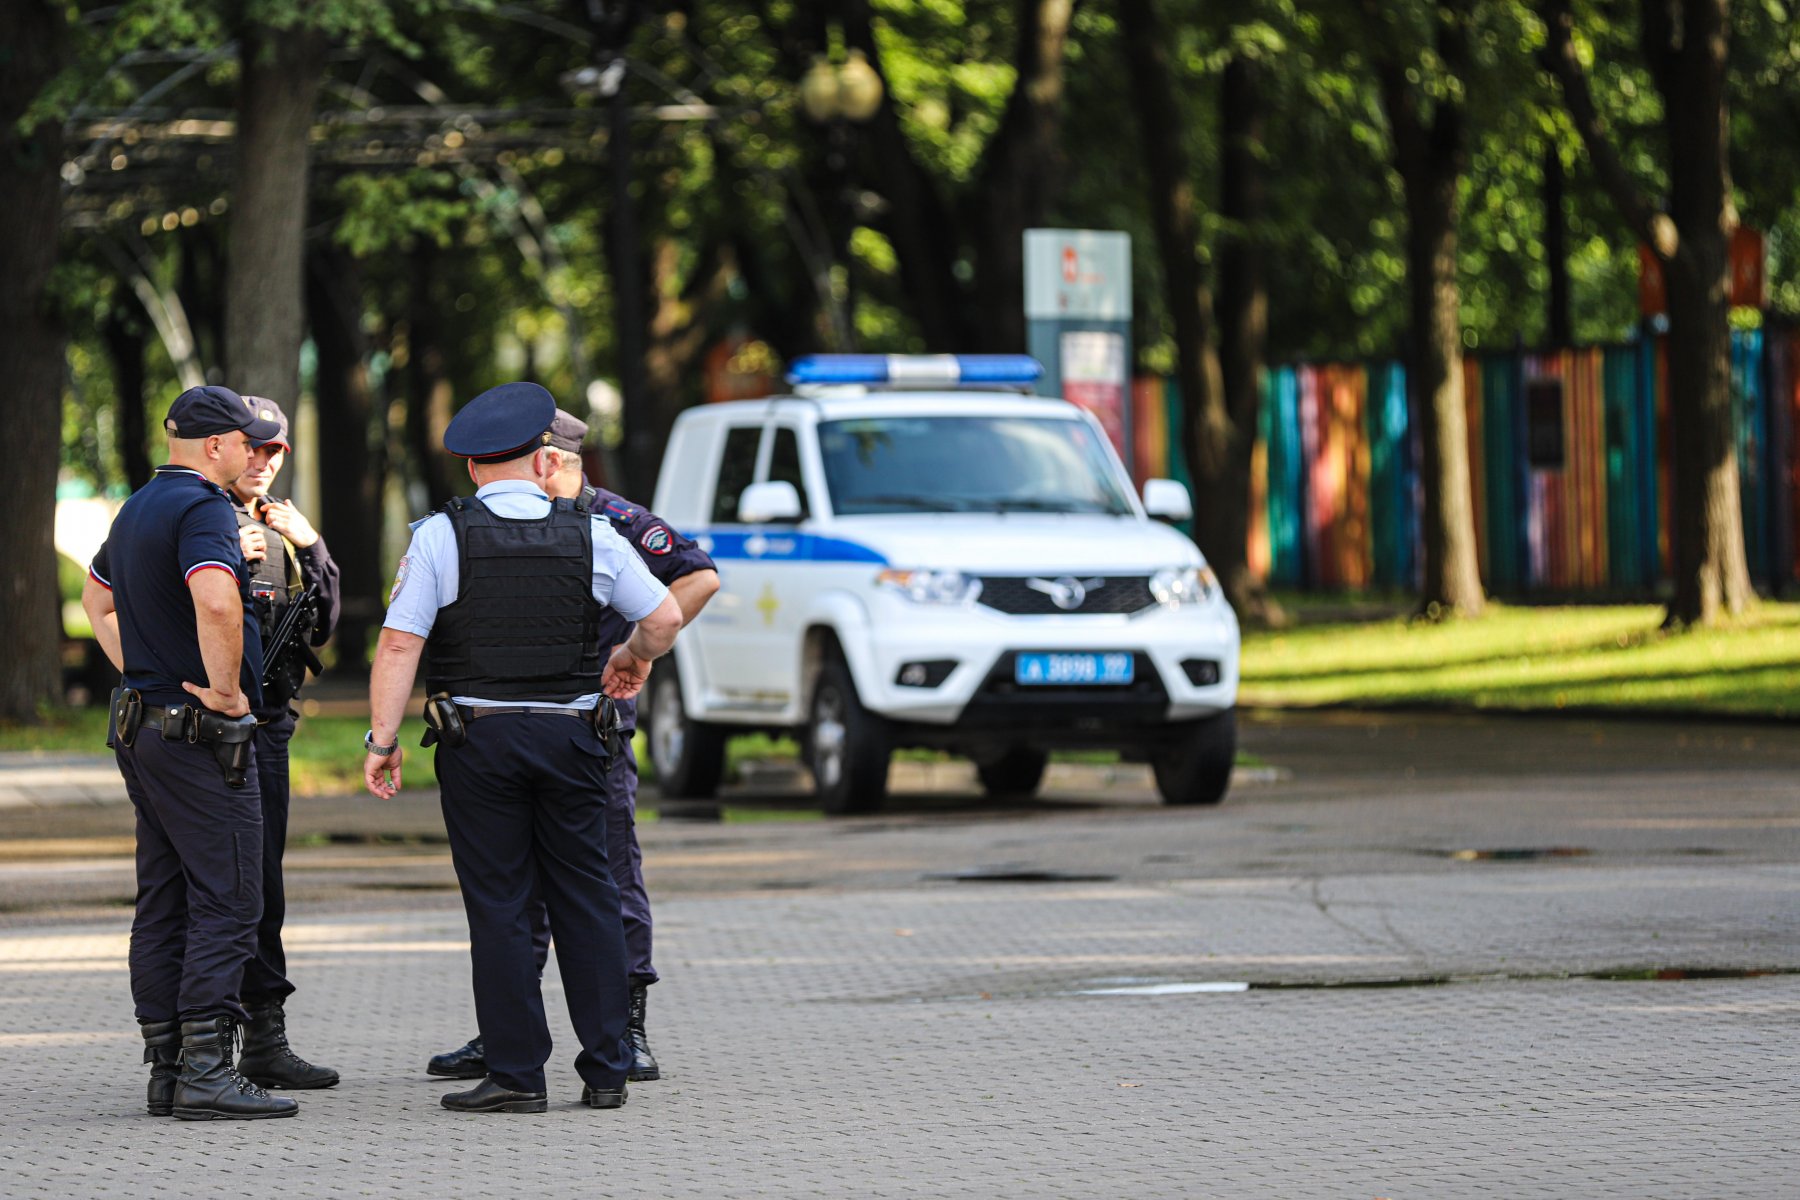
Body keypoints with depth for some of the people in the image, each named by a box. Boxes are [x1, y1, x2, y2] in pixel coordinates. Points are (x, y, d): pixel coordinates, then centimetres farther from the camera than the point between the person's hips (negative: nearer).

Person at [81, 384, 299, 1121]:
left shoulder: (137, 510, 15)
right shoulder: (202, 509, -15)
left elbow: (95, 598, 32)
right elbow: (215, 602, -34)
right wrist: (226, 688, -20)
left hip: (143, 725, 10)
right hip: (201, 733, -10)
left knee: (162, 904, 10)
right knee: (226, 902, -8)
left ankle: (165, 1066, 12)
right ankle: (206, 1070, -13)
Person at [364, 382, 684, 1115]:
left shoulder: (441, 536, -4)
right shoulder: (592, 536, 2)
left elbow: (399, 645, -9)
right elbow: (665, 618, 7)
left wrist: (383, 739, -5)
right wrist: (633, 659, 27)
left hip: (476, 735, -2)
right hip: (570, 735, 2)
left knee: (498, 906, 1)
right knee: (586, 900, 9)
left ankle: (516, 1075, 0)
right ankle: (605, 1069, 10)